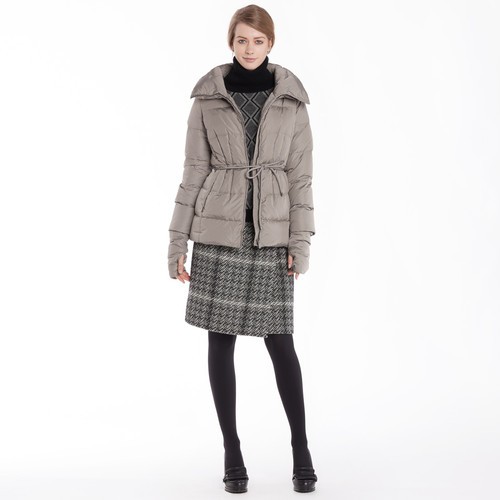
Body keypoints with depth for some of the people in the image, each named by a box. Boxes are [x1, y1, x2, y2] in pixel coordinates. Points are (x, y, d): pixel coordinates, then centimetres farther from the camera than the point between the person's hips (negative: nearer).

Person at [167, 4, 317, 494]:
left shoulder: (291, 101, 4)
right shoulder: (208, 98, 2)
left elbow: (301, 175, 3)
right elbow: (194, 173, 3)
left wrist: (300, 242, -4)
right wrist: (177, 241, 0)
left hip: (271, 233, 0)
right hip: (218, 231, 0)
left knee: (280, 338, 1)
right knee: (221, 338, 3)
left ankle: (301, 448, 15)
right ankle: (231, 450, 16)